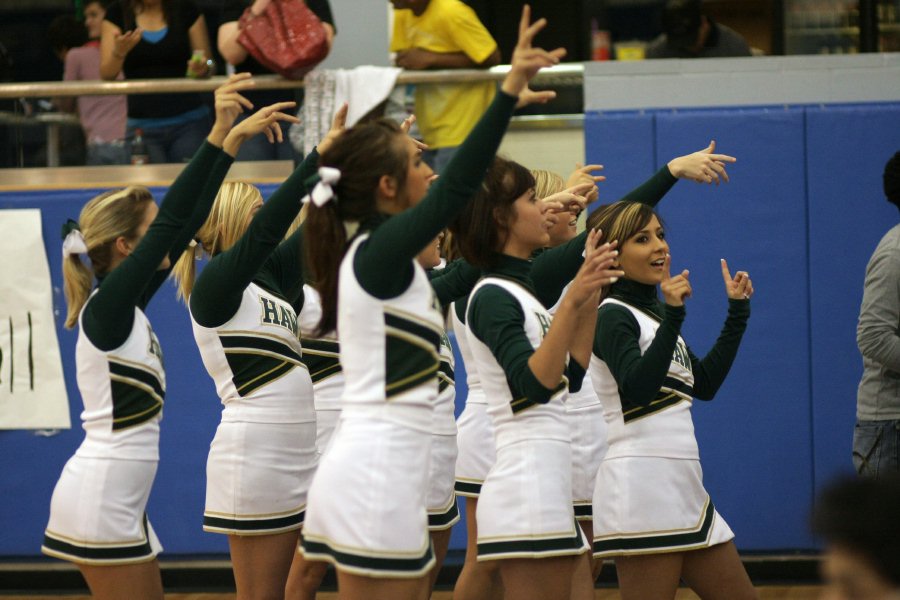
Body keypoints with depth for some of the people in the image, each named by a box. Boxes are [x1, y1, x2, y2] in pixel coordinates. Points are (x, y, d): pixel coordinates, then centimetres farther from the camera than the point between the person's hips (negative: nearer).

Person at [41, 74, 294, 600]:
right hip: (100, 501, -9)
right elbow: (172, 223, -22)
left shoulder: (128, 305, 10)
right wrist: (219, 136, -26)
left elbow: (187, 222, 11)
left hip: (117, 502, 9)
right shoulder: (107, 306, -13)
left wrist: (236, 141, 8)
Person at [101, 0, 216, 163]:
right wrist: (119, 52, -23)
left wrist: (203, 68, -17)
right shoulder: (117, 13, 3)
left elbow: (210, 67, 7)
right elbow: (106, 75, -2)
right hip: (142, 124, 0)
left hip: (188, 121, 0)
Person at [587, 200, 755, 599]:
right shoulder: (613, 316, -8)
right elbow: (636, 388, -24)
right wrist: (673, 315, -30)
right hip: (642, 487, -9)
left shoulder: (653, 311, 19)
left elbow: (705, 384, 23)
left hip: (683, 487, 9)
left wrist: (737, 312, 26)